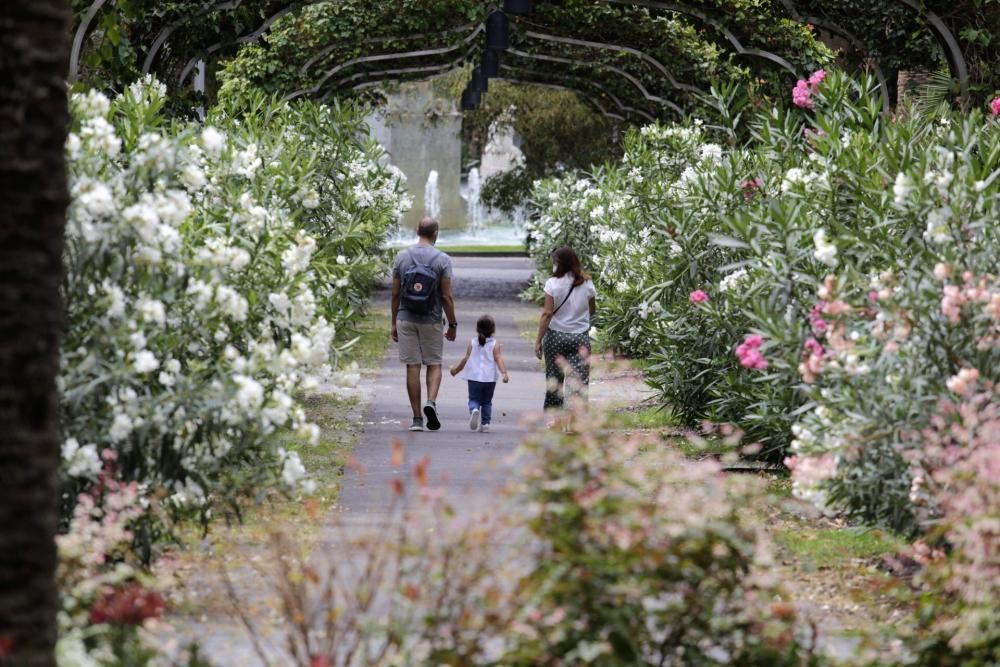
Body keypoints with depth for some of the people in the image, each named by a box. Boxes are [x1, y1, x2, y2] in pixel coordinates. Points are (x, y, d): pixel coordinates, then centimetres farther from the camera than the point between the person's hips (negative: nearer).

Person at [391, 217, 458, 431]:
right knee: (434, 364, 12)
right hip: (432, 321, -2)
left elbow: (396, 294, 3)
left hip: (406, 319, 2)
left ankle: (417, 418, 3)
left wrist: (394, 323, 11)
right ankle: (431, 402, -13)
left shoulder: (402, 257, 0)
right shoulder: (442, 260, -7)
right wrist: (452, 324, 1)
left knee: (412, 367, 4)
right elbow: (446, 297, -8)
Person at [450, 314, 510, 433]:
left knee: (474, 399, 2)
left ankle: (474, 410, -31)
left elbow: (466, 359, 3)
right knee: (487, 402, 14)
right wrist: (504, 373, -21)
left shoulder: (472, 343, 2)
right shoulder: (495, 345, -1)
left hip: (474, 378, 0)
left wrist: (456, 370, 16)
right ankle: (485, 424, 10)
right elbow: (498, 359, -14)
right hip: (490, 379, 0)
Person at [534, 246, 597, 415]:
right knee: (580, 381, -1)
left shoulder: (553, 284, -11)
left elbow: (547, 313, -12)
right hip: (580, 337, 1)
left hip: (556, 336, -1)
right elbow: (592, 310, 11)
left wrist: (539, 340, -7)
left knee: (554, 381, 13)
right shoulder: (587, 284, -2)